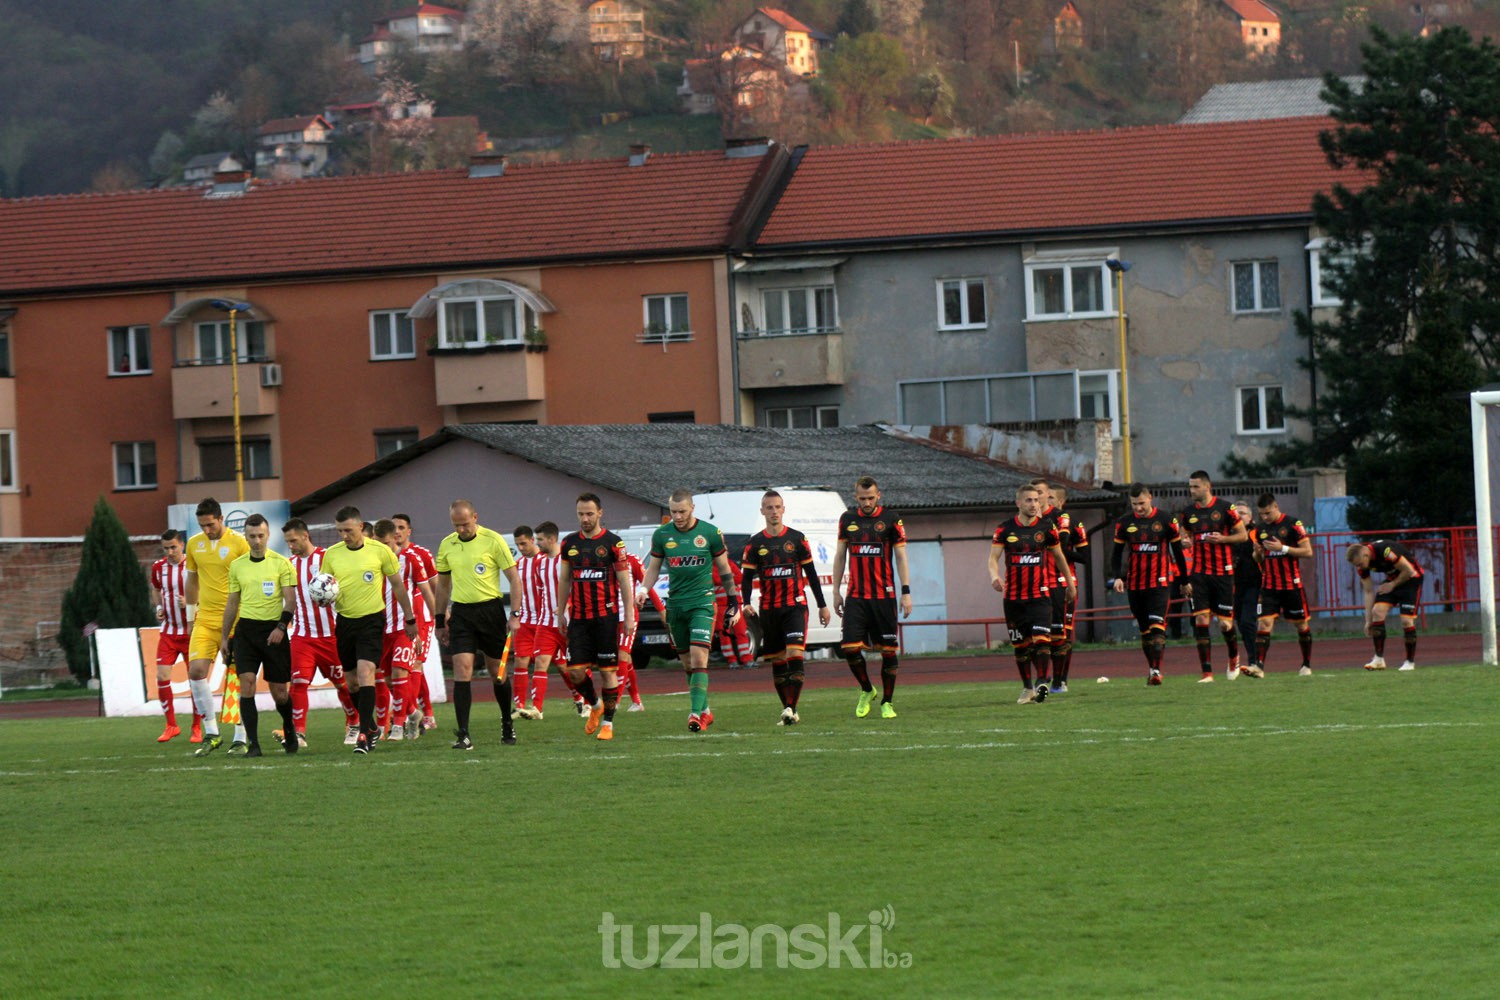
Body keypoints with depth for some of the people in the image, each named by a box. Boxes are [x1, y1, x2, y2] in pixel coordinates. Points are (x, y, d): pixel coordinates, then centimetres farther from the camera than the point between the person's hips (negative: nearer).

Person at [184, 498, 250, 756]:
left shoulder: (238, 542, -6)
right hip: (205, 619, 4)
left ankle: (240, 739, 5)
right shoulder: (194, 544, 8)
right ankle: (211, 734, 1)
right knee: (196, 671, -9)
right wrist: (190, 611, 20)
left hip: (235, 619, -4)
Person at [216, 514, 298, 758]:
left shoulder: (281, 563, -1)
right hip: (246, 628, 2)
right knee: (246, 683, -13)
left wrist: (281, 627, -17)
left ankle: (290, 732, 31)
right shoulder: (237, 566, 9)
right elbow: (232, 603, 16)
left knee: (279, 691, 3)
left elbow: (290, 600, -4)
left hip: (273, 630, -2)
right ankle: (252, 743, -12)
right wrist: (224, 638, 14)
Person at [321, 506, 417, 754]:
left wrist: (410, 619, 11)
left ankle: (364, 735, -20)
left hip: (372, 620, -4)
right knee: (351, 682, 8)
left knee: (365, 673, -18)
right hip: (344, 621, 4)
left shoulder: (380, 551, -5)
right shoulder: (331, 554, 2)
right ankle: (371, 727, 27)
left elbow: (398, 586, 6)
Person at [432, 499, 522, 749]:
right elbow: (443, 585, 17)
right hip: (461, 613, 2)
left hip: (490, 609, -2)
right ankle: (463, 735, -13)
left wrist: (515, 614, -11)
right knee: (462, 670, -10)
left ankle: (507, 721, 31)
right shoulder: (447, 545, 6)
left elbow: (514, 579, -4)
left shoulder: (493, 541, -6)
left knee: (497, 671, 7)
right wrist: (440, 621, 14)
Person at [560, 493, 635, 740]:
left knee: (608, 670, -2)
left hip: (606, 615, -3)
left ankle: (607, 722, 7)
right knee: (576, 671, -3)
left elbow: (624, 580, -2)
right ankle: (595, 705, 24)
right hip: (578, 617, 3)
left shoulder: (613, 542, -3)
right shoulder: (569, 544, 9)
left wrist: (629, 615, -5)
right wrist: (560, 612, 14)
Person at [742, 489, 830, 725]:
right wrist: (746, 603, -13)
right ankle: (788, 711, 13)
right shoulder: (755, 543, 6)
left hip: (795, 606, -2)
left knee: (795, 655, -17)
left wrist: (822, 605, 11)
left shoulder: (797, 538, 5)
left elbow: (810, 573, 10)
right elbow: (746, 576, 5)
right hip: (769, 610, 2)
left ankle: (791, 708, -20)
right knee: (777, 662, 5)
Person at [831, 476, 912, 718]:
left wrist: (906, 592, -4)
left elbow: (901, 557, 1)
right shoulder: (847, 519, 8)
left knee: (888, 650, 0)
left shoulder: (891, 519, -1)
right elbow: (839, 556, 14)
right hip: (855, 596, 2)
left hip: (884, 596, -2)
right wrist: (836, 592, 11)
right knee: (849, 648, -10)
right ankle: (866, 691, 14)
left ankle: (887, 702, 11)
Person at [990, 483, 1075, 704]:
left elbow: (1059, 556, 14)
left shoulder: (1046, 527, 1)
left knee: (1040, 638, -18)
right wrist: (994, 576, -26)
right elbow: (993, 557, -5)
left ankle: (1041, 682, -16)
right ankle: (1027, 688, 19)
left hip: (1040, 593, -1)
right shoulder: (1006, 529, -1)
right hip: (1014, 596, 1)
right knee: (1020, 645, 7)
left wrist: (1070, 583, 23)